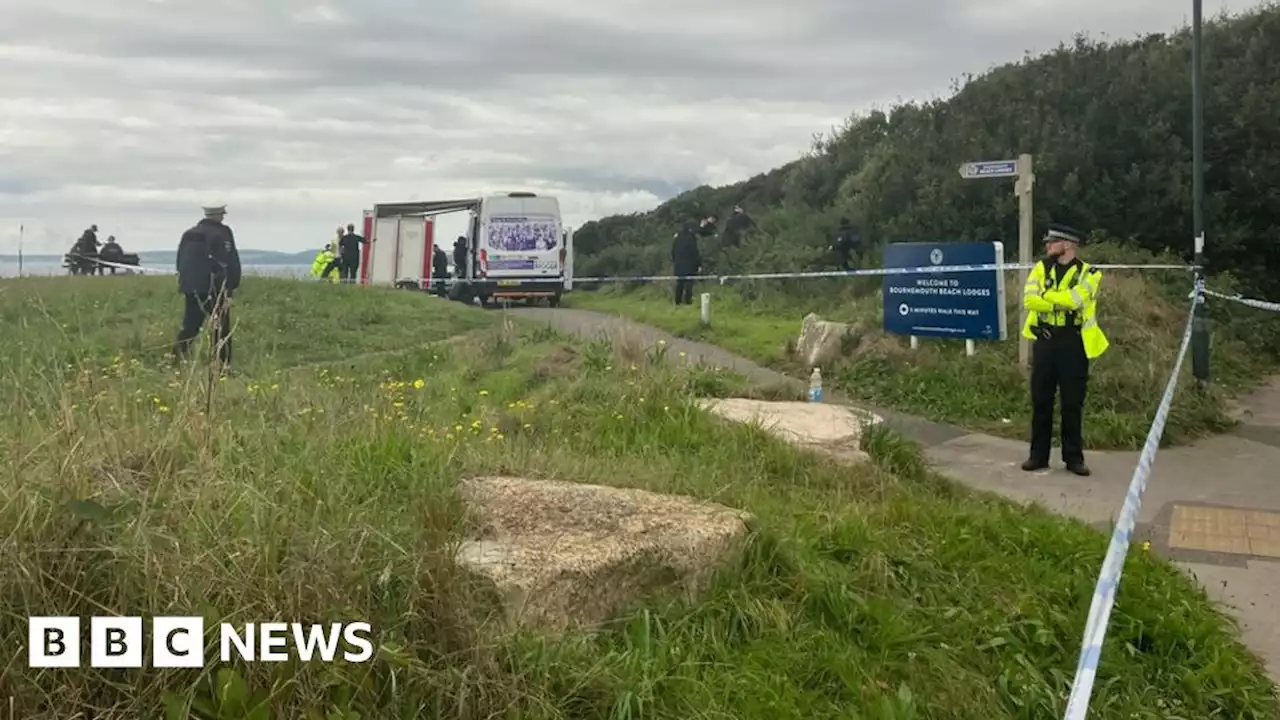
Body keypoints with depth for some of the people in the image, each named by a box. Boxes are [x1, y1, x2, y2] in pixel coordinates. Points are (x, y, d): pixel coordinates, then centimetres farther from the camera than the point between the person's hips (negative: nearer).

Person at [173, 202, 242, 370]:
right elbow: (232, 262, -11)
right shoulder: (223, 234, -7)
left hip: (191, 287, 6)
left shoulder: (189, 234, 14)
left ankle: (177, 356, -3)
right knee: (221, 327, 2)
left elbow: (180, 262, 18)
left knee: (190, 325, 10)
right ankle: (223, 364, 3)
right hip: (215, 288, -6)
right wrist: (233, 285, -5)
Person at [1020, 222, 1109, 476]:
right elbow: (1029, 300, -8)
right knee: (1041, 400, 6)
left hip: (1074, 343, -3)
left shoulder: (1088, 273, -2)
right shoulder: (1041, 268, 7)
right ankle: (1038, 455, 15)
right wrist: (1061, 302, -17)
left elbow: (1074, 299, -21)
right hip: (1045, 341, 3)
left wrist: (1045, 295, -9)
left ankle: (1074, 457, 12)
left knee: (1072, 402, 3)